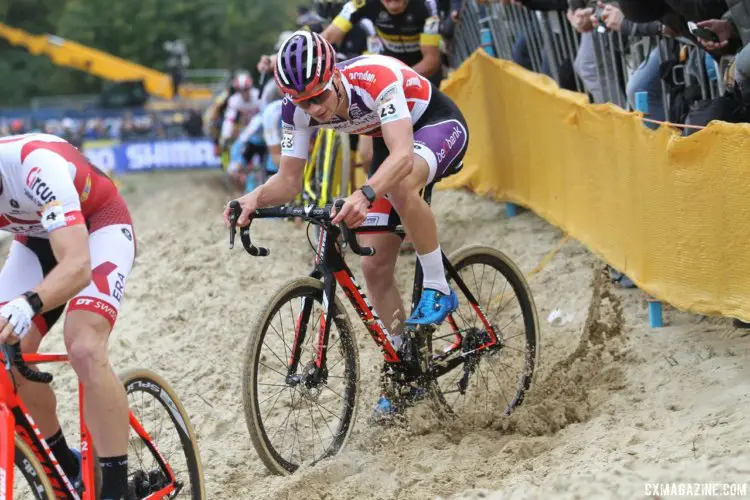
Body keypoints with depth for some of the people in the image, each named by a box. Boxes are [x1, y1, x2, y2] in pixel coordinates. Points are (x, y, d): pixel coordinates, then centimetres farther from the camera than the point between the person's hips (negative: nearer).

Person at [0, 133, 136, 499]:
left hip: (99, 225, -6)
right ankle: (67, 468, 15)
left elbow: (77, 267, -48)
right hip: (38, 237, 6)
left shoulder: (36, 165, -40)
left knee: (84, 349, -27)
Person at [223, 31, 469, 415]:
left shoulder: (377, 78, -38)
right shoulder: (298, 110, -20)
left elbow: (402, 155, -48)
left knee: (400, 183, -41)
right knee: (375, 267, -2)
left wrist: (365, 195, -65)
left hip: (439, 124, -6)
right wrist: (255, 199, -37)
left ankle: (438, 290, -22)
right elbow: (288, 180, -15)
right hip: (390, 140, 7)